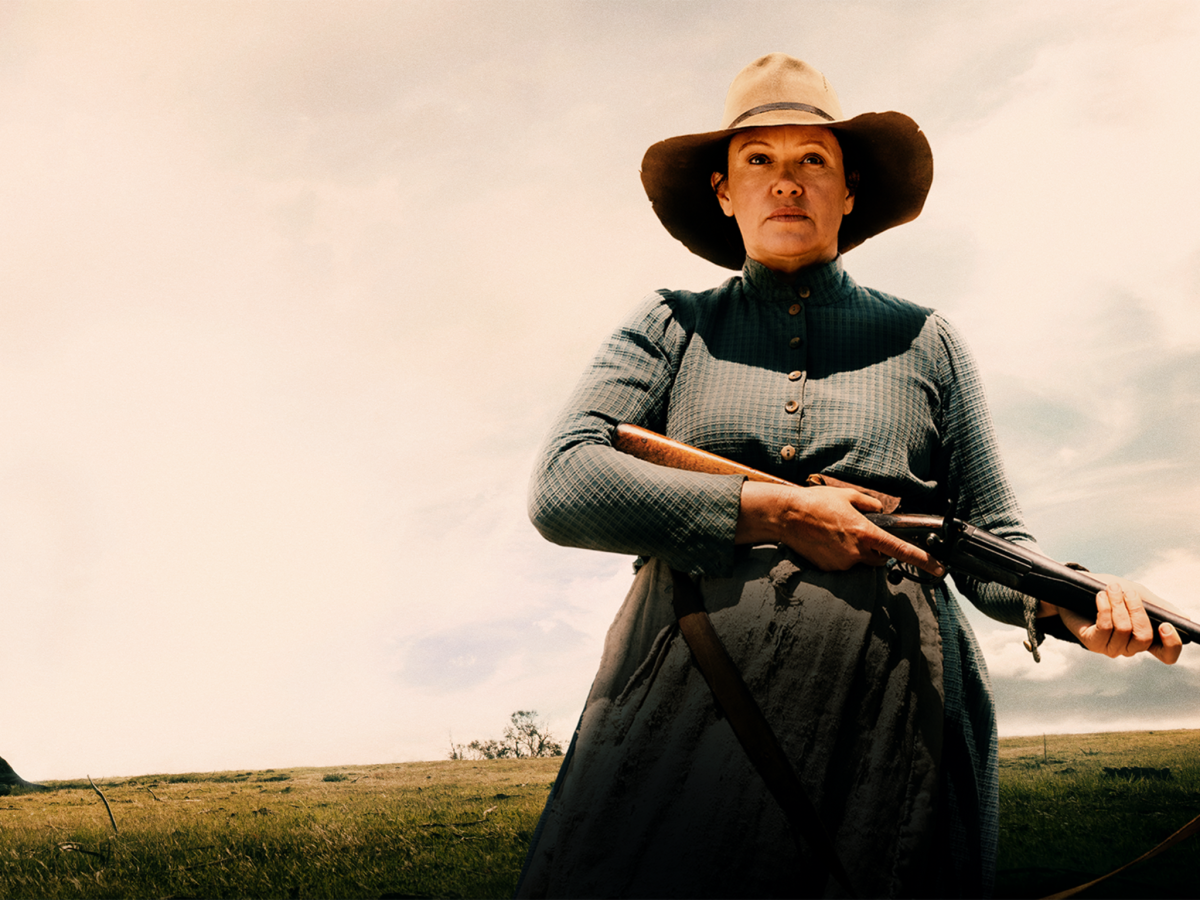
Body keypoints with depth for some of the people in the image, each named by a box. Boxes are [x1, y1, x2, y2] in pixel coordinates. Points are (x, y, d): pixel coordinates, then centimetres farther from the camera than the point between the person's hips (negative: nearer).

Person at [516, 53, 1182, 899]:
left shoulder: (924, 342, 17)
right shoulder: (672, 330, 13)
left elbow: (994, 538, 15)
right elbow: (561, 487, -2)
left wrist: (1073, 605, -8)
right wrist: (770, 512, -10)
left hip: (895, 724, 1)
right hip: (688, 702, -1)